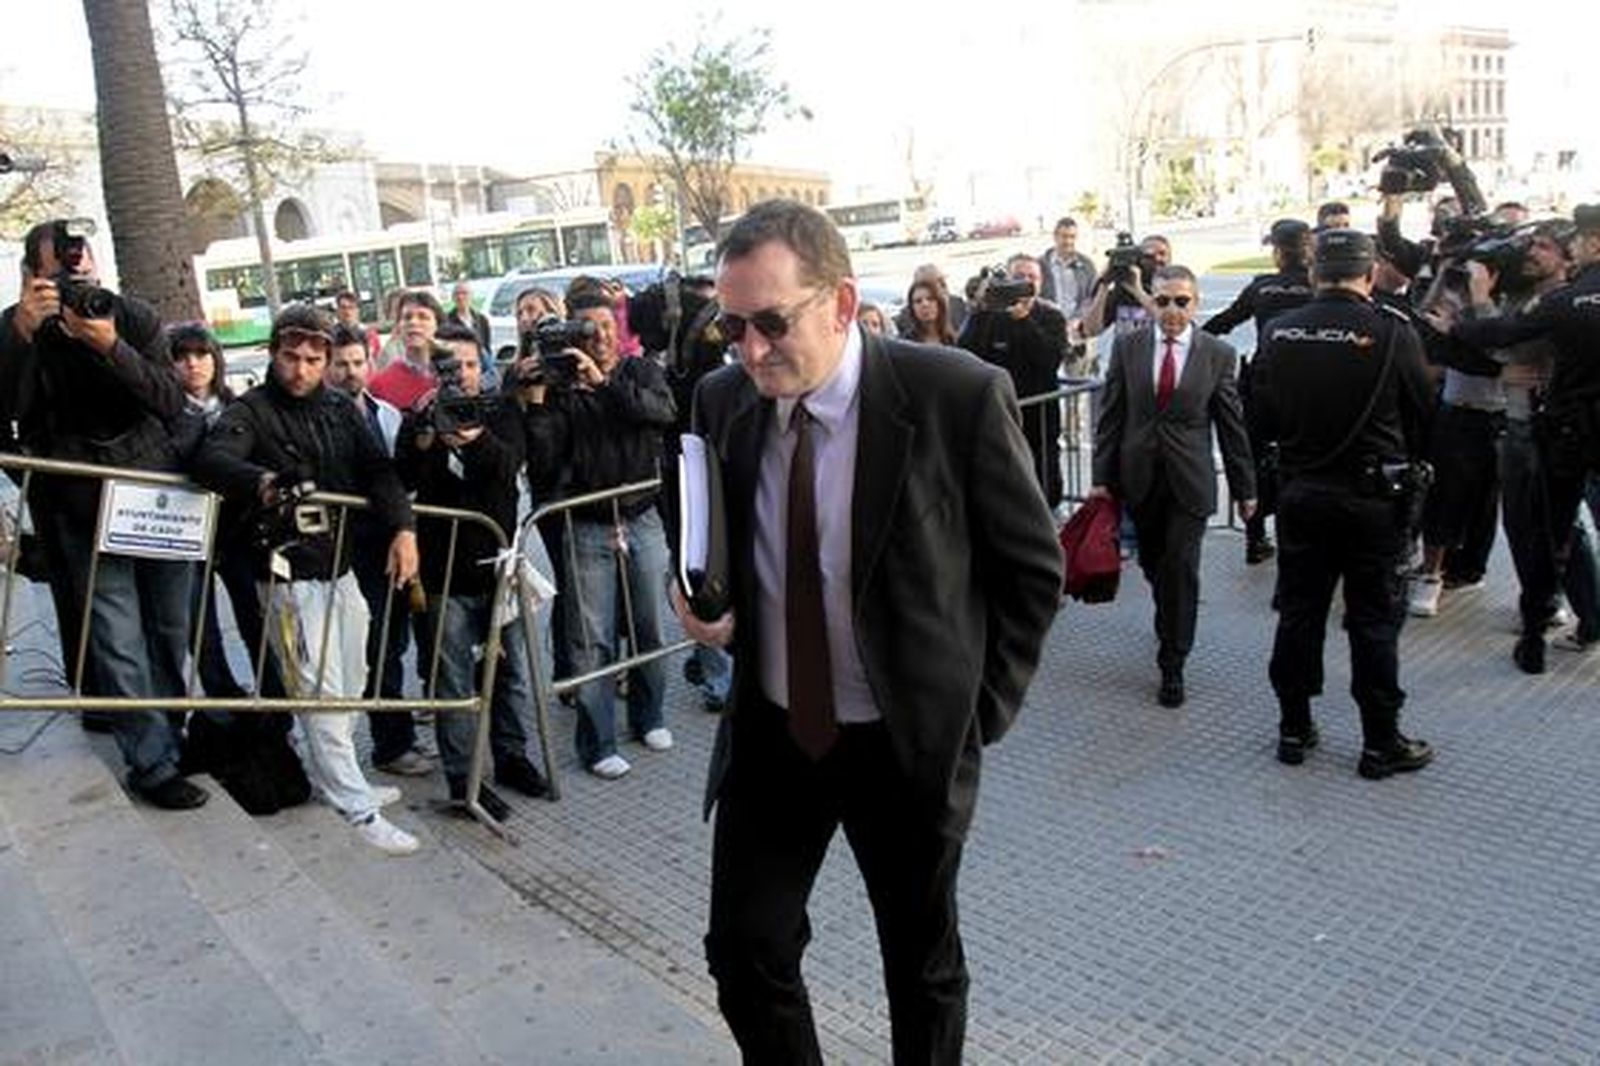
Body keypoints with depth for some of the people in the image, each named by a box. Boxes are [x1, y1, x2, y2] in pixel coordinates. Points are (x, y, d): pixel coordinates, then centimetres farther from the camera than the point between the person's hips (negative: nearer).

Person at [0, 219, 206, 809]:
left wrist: (110, 347, -26)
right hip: (83, 512, -2)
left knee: (172, 629, 13)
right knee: (119, 644, -3)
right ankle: (150, 762, 8)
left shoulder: (135, 316, -2)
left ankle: (167, 731, 33)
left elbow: (171, 402, -13)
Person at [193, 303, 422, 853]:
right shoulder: (250, 411, -8)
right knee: (321, 693, -5)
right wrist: (262, 482, -49)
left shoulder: (341, 409, 9)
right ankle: (359, 812, 2)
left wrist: (403, 528, -16)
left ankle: (336, 780, 34)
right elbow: (213, 457, -27)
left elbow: (378, 471, 2)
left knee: (351, 686, 16)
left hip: (341, 566, 7)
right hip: (289, 574, -6)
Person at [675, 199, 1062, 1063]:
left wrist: (981, 708, -8)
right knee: (744, 953, 9)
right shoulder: (722, 401, -5)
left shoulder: (958, 395, -19)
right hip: (769, 731, 3)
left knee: (923, 963, 18)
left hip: (909, 739, -3)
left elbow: (1033, 568, -8)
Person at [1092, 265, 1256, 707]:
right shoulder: (1127, 347, 1)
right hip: (1139, 477, 2)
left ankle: (1172, 666, 8)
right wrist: (1102, 476, -2)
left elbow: (1232, 425, 2)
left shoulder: (1218, 354, -2)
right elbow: (1111, 416, 2)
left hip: (1190, 480, -2)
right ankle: (1169, 619, 45)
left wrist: (1244, 488, 5)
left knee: (1181, 569, -4)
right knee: (1152, 563, 15)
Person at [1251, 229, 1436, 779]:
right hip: (1372, 498, -3)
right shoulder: (1393, 332, -13)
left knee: (1299, 612, 12)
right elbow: (1422, 417, -3)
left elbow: (1265, 418, 3)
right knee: (1374, 619, 7)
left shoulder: (1280, 332, -4)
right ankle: (1381, 743, 16)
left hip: (1300, 492, 3)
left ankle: (1294, 729, 22)